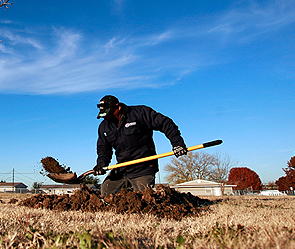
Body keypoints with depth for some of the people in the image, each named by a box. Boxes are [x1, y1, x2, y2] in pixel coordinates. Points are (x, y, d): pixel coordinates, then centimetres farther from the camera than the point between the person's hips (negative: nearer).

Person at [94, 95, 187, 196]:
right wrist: (101, 163, -8)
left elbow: (165, 123, -10)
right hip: (121, 170, 5)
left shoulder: (140, 112, -9)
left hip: (143, 170, -5)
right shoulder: (104, 127, 8)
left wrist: (177, 143, -19)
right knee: (106, 191, 1)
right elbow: (103, 148, 13)